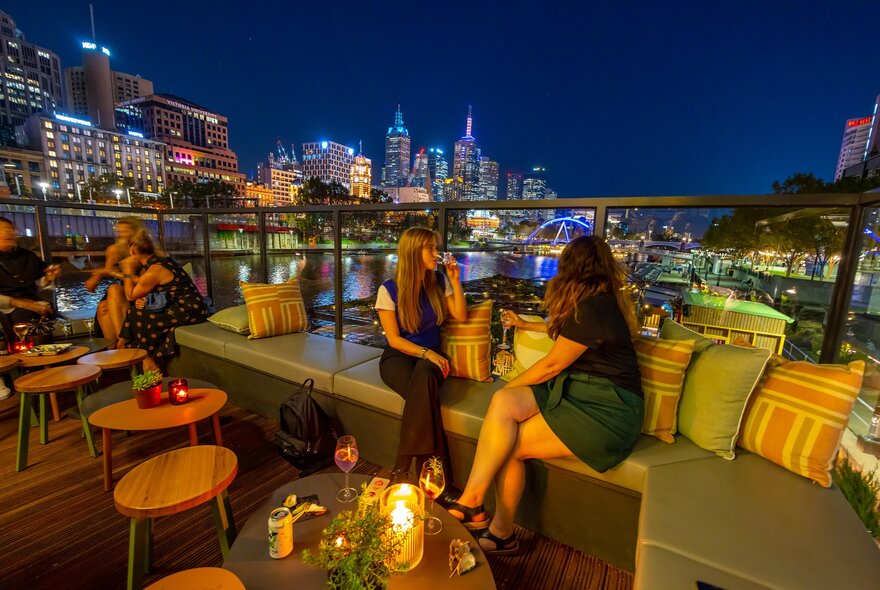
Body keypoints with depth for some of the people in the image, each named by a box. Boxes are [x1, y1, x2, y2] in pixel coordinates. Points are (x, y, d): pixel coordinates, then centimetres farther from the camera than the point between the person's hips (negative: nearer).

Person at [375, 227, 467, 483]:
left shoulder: (439, 282, 6)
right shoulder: (389, 289, -6)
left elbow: (461, 315, 6)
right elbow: (394, 339, -7)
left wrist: (455, 281, -2)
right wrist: (426, 353, -19)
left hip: (430, 356, 2)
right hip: (398, 357, -2)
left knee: (424, 375, -36)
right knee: (424, 388, -36)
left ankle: (403, 468, -25)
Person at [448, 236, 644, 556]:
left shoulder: (593, 310, -18)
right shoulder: (601, 302, 14)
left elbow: (551, 365, -12)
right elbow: (563, 329, 35)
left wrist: (509, 385, 1)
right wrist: (526, 324, 46)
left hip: (607, 410, -8)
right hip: (575, 389, 8)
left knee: (509, 444, -20)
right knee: (503, 402, -17)